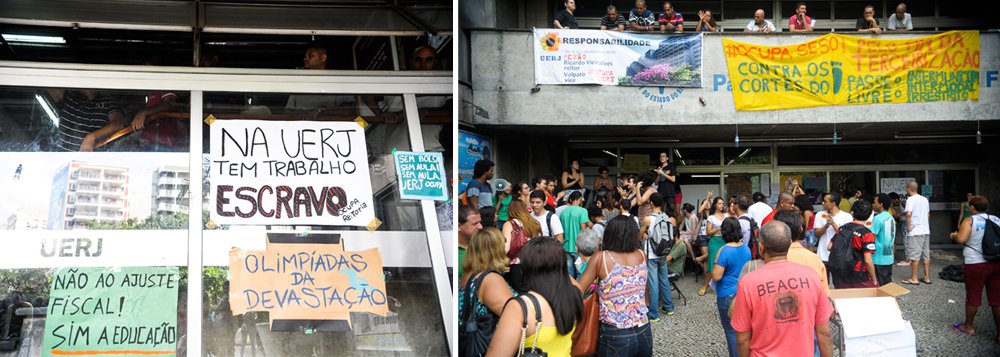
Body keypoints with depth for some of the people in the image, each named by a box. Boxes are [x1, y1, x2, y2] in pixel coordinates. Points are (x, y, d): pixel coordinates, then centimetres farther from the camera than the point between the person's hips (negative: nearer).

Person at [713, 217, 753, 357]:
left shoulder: (724, 251, -20)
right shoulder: (746, 248, 1)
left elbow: (716, 276, -21)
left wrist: (715, 266, -3)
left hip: (728, 296, -7)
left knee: (731, 330, 4)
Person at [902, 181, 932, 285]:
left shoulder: (911, 199, -10)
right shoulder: (925, 199, 13)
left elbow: (909, 214, -23)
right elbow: (928, 215, 20)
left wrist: (908, 226, -13)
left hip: (915, 231, -7)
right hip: (926, 230, 7)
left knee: (914, 256, -3)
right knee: (926, 255, 11)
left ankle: (914, 279, -1)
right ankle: (927, 277, 14)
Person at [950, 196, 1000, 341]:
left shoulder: (970, 221, -10)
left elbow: (961, 239, -22)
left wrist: (953, 235, -1)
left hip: (976, 264, -4)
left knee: (973, 296, 11)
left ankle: (969, 327, 26)